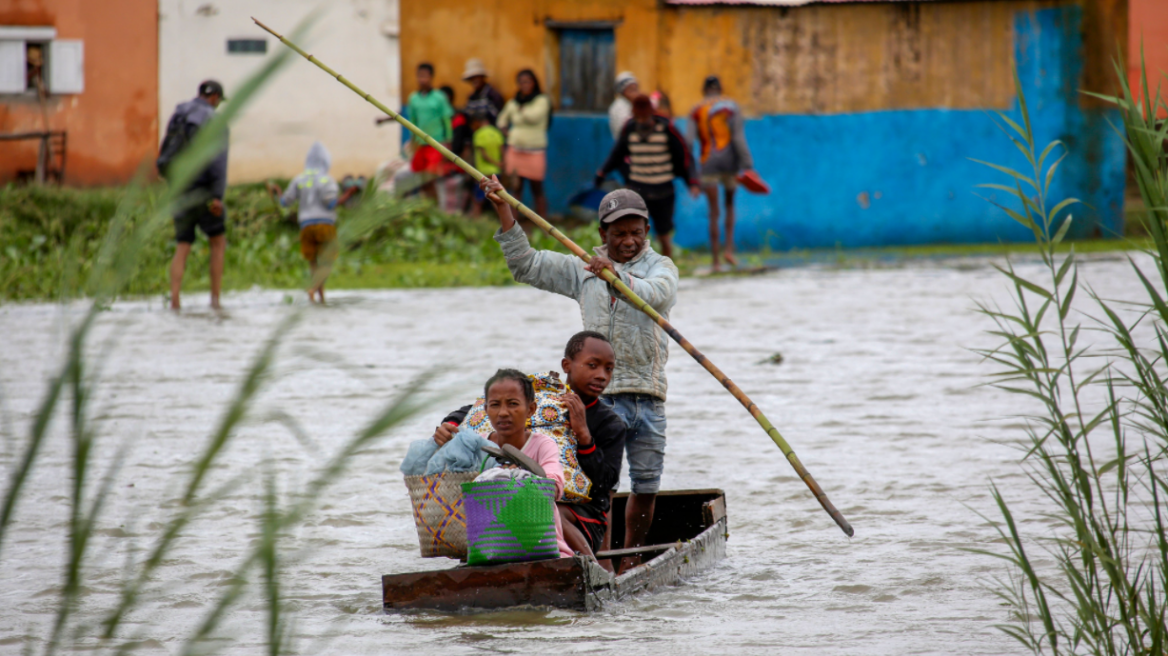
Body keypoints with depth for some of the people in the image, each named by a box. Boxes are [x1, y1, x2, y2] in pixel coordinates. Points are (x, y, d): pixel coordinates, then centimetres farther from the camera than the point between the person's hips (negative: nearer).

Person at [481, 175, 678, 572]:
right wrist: (503, 210, 3)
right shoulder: (583, 271, 12)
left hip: (648, 396, 1)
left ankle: (632, 557, 22)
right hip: (601, 394, -1)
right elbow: (526, 265, 10)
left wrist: (618, 275, -32)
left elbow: (657, 293, -15)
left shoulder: (660, 267, 8)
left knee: (647, 485, 7)